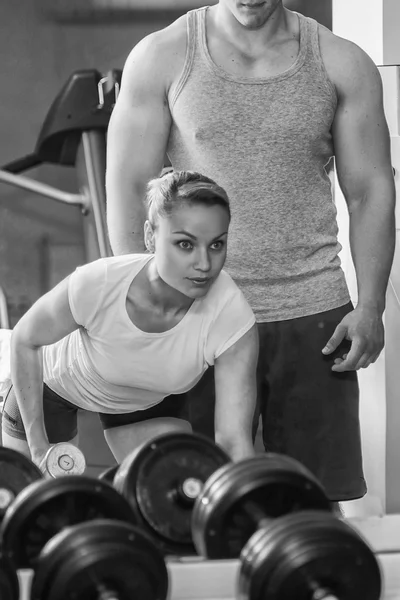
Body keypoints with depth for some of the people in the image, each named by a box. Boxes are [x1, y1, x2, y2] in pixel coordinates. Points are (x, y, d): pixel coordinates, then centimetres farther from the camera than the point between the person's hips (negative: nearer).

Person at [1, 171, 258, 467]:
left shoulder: (233, 319, -38)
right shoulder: (96, 284, -40)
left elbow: (234, 440, -34)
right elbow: (25, 339, -20)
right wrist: (38, 447, -17)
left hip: (151, 396, 1)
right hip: (56, 383, -1)